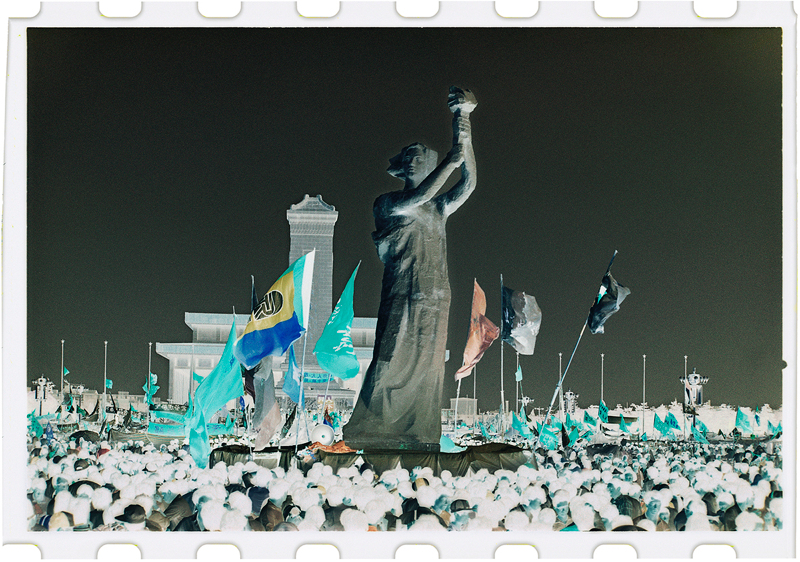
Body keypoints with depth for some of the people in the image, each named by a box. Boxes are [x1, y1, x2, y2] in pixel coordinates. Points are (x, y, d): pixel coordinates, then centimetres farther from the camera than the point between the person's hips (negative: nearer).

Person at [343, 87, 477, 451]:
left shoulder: (439, 208, 20)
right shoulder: (389, 204, 4)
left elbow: (468, 183, 8)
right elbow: (417, 197, -16)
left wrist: (464, 140, -4)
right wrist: (451, 160, -15)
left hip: (435, 301, 6)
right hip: (402, 298, -6)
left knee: (428, 371, 2)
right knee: (391, 366, -12)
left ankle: (419, 439, 2)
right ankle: (360, 438, -11)